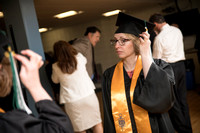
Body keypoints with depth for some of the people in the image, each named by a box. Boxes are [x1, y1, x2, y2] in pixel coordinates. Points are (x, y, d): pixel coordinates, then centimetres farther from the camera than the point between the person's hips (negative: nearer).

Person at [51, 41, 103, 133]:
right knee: (97, 124, 17)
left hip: (72, 102, -1)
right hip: (89, 96, 1)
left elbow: (55, 80, 14)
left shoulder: (56, 67, -6)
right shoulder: (79, 58, -3)